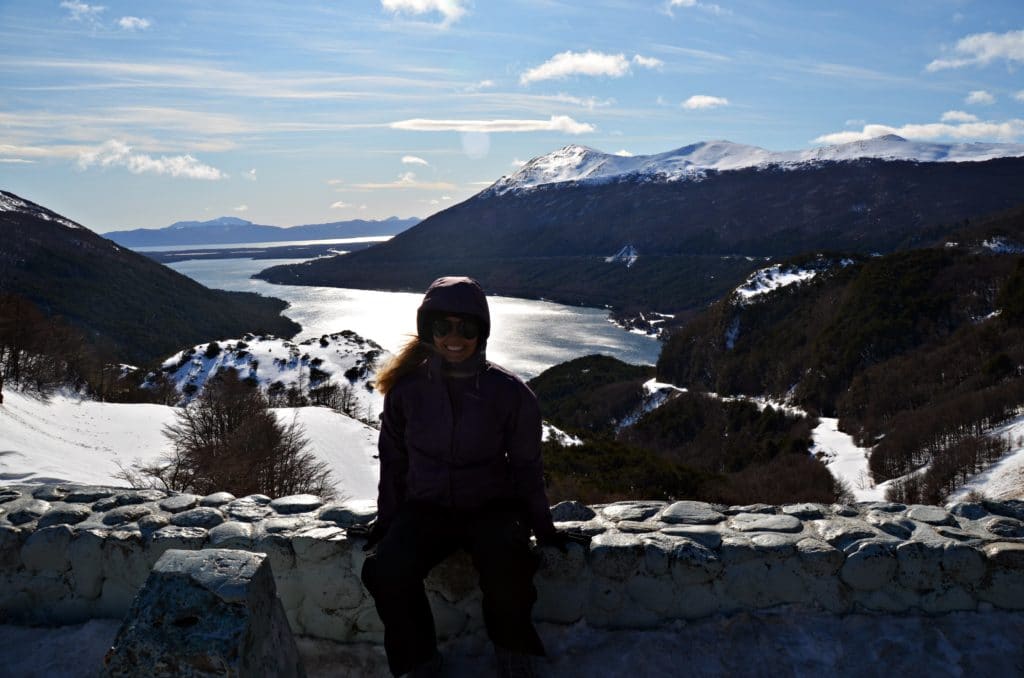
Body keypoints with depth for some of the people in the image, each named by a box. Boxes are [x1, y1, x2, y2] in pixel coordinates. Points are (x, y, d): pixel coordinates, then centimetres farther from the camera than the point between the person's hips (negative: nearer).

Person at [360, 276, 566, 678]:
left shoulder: (509, 392, -8)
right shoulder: (407, 389, -4)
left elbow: (526, 465, 3)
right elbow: (393, 461, 8)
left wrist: (541, 524, 1)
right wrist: (387, 520, 7)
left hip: (492, 507, -1)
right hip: (426, 509, 2)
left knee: (507, 564, -33)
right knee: (384, 570, -28)